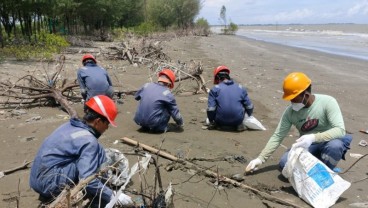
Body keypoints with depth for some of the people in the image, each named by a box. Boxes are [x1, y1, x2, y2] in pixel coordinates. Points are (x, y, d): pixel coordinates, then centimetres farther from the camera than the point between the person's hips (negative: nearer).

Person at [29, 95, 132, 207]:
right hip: (48, 182, -9)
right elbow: (87, 179, -24)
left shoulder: (72, 125, 7)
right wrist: (112, 196, -14)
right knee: (98, 153, -12)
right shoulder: (88, 141, -18)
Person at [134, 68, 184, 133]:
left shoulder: (146, 85, 4)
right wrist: (180, 124, 18)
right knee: (168, 108, 10)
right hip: (154, 124, -4)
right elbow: (176, 114, -1)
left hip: (139, 121, 5)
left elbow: (136, 96, 23)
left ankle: (145, 126, 25)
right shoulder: (168, 94, -8)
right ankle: (161, 128, 12)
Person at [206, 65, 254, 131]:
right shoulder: (240, 87, 8)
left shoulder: (215, 89, -1)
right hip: (238, 120, 1)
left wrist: (211, 121, 11)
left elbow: (211, 109, -8)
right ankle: (239, 124, 12)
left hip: (221, 121, -1)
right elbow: (249, 106, 9)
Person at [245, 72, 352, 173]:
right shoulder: (290, 111, -12)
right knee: (284, 163, -23)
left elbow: (340, 130, -29)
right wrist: (260, 159, -13)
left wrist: (313, 137, -45)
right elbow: (277, 136, -8)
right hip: (307, 146, 2)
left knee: (334, 145, -38)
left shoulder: (327, 102, -22)